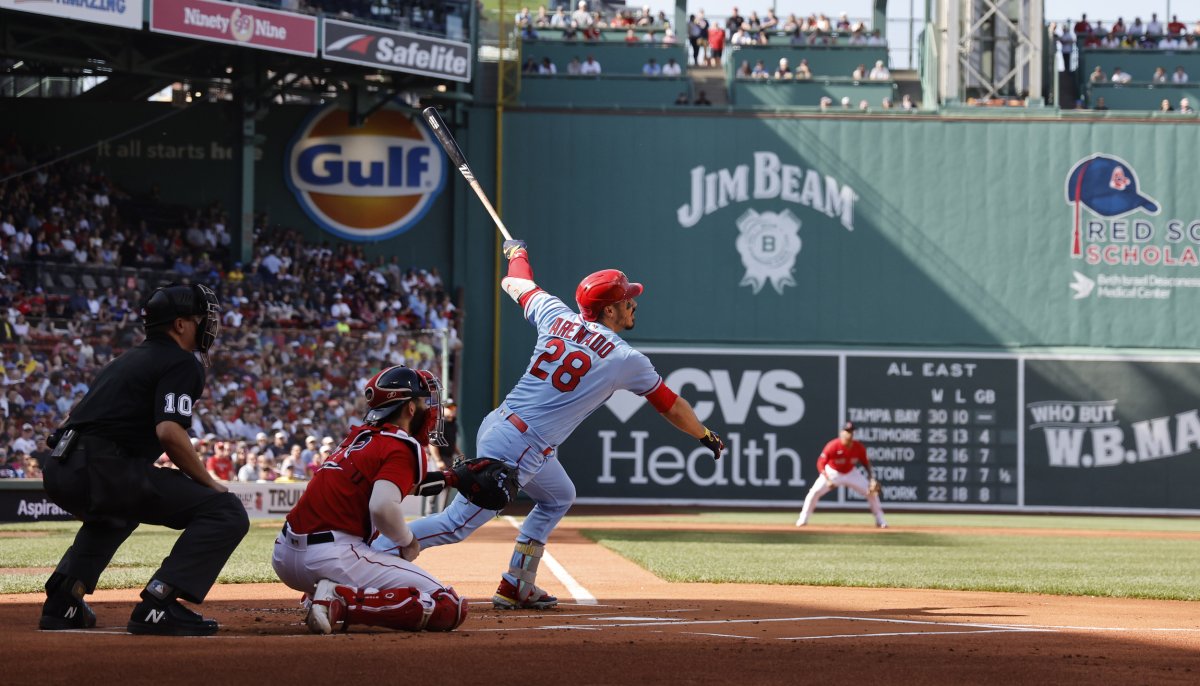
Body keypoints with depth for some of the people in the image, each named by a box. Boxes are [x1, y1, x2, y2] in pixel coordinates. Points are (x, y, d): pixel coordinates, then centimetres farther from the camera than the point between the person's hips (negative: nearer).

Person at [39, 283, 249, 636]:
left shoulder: (129, 358, 27)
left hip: (59, 473, 9)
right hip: (104, 472, -9)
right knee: (226, 512, -9)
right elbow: (169, 432, -16)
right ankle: (158, 605, -18)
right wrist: (210, 483, -5)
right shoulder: (182, 363, 0)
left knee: (114, 511, 44)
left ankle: (62, 601, 29)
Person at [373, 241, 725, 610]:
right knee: (456, 525, -6)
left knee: (559, 497, 28)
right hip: (519, 450, -8)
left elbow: (520, 286, 25)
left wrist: (517, 252, 48)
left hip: (494, 425, 8)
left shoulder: (557, 317, 6)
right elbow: (669, 403, 8)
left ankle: (516, 586, 24)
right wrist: (706, 436, 25)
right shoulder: (625, 360, -7)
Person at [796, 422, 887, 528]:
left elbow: (866, 463, -3)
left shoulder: (859, 447, -18)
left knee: (872, 492, -6)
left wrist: (872, 478, -18)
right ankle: (803, 519, -3)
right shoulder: (833, 446, -29)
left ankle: (880, 520, 11)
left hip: (851, 473, 3)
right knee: (815, 491, -19)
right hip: (832, 472, -3)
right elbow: (821, 463, -25)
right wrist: (827, 480, -37)